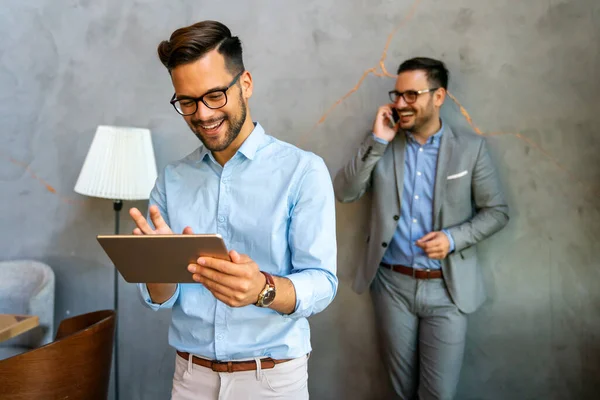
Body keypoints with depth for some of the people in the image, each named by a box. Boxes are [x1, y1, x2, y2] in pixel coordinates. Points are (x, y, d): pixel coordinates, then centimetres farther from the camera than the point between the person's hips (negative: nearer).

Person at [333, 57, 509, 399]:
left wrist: (454, 238, -16)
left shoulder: (471, 148, -3)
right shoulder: (382, 147, 1)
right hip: (393, 285, 2)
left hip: (447, 288, -1)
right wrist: (377, 141, -15)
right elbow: (344, 192, -8)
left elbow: (497, 212, 0)